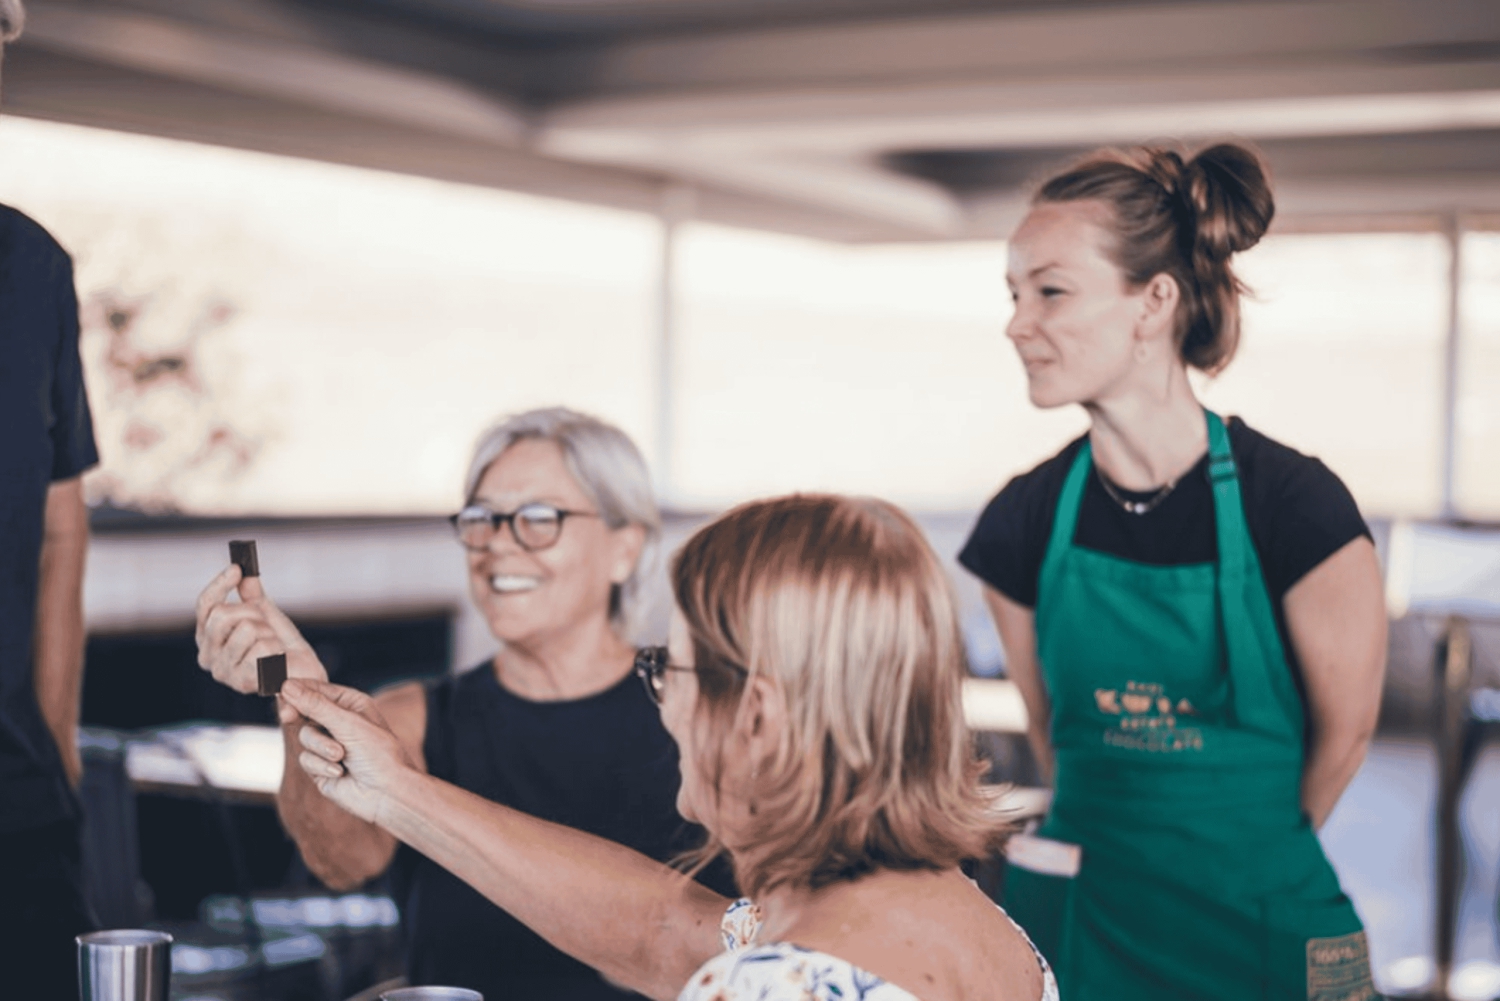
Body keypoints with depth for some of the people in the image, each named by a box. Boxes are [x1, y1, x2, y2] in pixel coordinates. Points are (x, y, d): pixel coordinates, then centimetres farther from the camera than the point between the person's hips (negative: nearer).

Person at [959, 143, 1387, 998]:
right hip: (1080, 920, 3)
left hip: (1259, 923, -3)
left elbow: (1344, 732, -3)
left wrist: (1246, 854, 8)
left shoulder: (1295, 505, -15)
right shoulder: (1025, 521, -5)